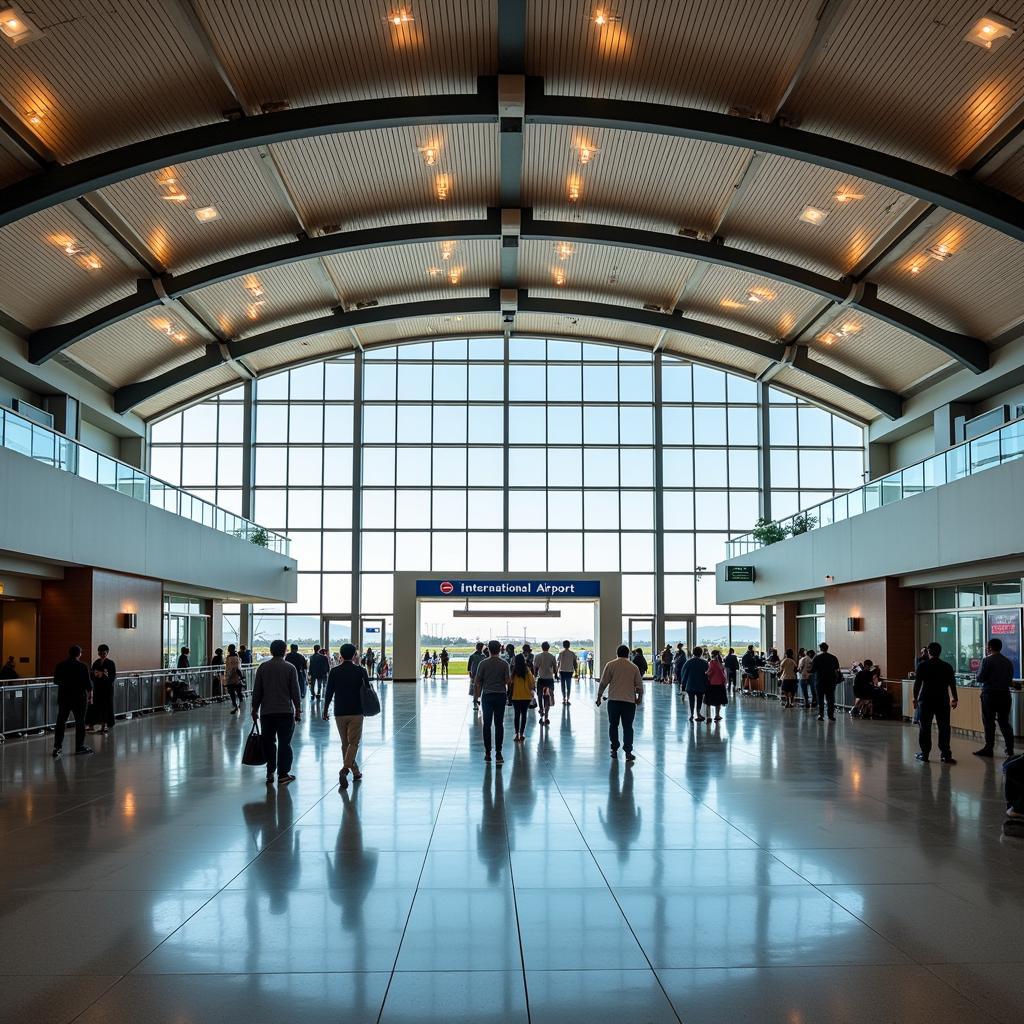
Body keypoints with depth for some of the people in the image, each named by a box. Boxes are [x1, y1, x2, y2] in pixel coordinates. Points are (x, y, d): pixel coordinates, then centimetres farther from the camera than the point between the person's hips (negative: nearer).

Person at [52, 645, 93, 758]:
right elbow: (88, 685, -9)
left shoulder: (60, 666, 1)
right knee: (80, 723, 5)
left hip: (63, 698, 4)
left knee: (61, 722, 8)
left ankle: (57, 747, 3)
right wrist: (90, 696, 3)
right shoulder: (82, 667, -11)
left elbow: (56, 681, 14)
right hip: (79, 698, -3)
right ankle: (79, 747, 8)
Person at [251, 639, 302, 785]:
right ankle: (283, 774, 2)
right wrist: (298, 710, 5)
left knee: (269, 742, 10)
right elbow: (295, 692, -3)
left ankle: (270, 773, 10)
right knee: (284, 743, 3)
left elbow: (257, 691, 5)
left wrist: (255, 709, 14)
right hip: (285, 711, -2)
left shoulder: (263, 667, 4)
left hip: (266, 712, 2)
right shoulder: (290, 668, -2)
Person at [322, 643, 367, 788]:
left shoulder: (334, 671, -1)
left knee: (345, 743, 15)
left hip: (339, 713, 2)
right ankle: (345, 769, -22)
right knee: (353, 743, -1)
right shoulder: (360, 671, -4)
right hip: (356, 713, -2)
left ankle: (355, 772, 20)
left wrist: (325, 710, 11)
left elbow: (329, 693, 1)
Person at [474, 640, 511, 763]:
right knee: (499, 725, 3)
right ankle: (498, 753, 0)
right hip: (501, 695, 0)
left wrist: (478, 695, 11)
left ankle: (487, 753, 5)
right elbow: (507, 681, -5)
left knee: (487, 725, 5)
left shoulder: (483, 663, -3)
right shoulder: (504, 664, -2)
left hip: (487, 696, 0)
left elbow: (478, 681, -1)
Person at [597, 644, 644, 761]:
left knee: (613, 725, 12)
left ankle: (614, 750, 15)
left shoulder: (611, 665, 1)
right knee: (628, 727, 2)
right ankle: (628, 752, -7)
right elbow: (639, 685, 10)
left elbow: (603, 683, -2)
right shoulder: (634, 667, 7)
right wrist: (639, 697, 26)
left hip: (613, 700, -1)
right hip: (629, 701, 1)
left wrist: (599, 697, 7)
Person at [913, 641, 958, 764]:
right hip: (942, 701, 1)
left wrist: (915, 698, 8)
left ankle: (924, 753, 9)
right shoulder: (947, 667, 1)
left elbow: (917, 683, -2)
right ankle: (945, 755, -3)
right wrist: (954, 699, 13)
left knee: (925, 727, 7)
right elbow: (952, 684, 4)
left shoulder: (922, 666, -4)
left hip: (926, 700, -1)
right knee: (944, 728, 2)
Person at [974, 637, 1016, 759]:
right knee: (1004, 722, 10)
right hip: (1005, 694, 5)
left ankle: (989, 748, 3)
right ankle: (1010, 749, 8)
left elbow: (980, 678, -9)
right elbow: (1010, 680, 11)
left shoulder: (987, 660, -10)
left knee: (989, 722, 1)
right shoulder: (1008, 662, 7)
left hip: (990, 694, -5)